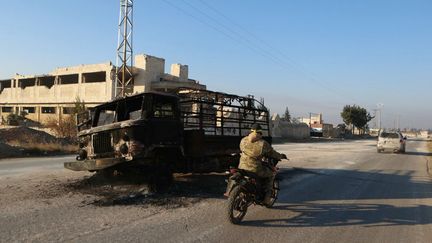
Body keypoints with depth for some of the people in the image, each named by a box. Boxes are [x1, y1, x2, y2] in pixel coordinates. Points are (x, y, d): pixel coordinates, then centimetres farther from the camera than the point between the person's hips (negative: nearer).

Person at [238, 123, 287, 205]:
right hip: (255, 170, -4)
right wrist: (280, 156, 24)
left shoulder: (243, 140, 1)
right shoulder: (263, 143, -10)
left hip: (242, 167, 4)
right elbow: (272, 153, 4)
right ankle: (266, 198, 18)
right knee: (270, 174, 22)